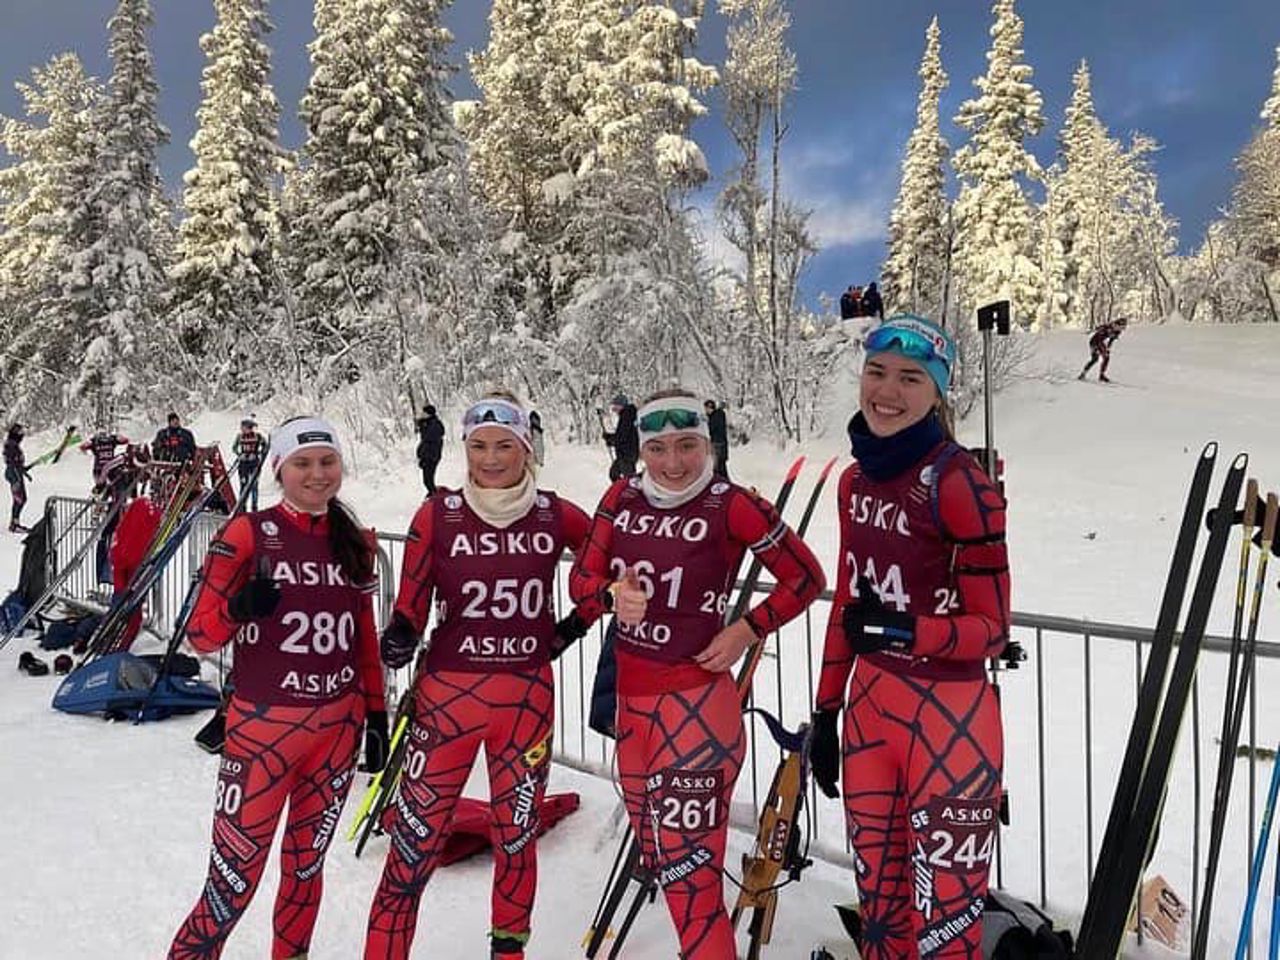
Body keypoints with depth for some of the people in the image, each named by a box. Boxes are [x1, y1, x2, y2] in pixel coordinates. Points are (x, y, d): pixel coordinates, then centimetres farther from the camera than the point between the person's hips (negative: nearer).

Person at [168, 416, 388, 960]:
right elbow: (200, 637, -7)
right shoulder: (250, 533, -8)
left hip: (339, 727, 4)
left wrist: (376, 715, 10)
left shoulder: (356, 543, 5)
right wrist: (238, 608, -27)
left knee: (306, 866, 17)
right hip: (264, 727, -4)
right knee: (234, 883, -1)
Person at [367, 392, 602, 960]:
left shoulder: (555, 516, -2)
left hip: (529, 696, 2)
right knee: (417, 837, 1)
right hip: (448, 693, -2)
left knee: (517, 834, 15)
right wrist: (400, 637, -22)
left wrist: (577, 622, 5)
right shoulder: (438, 515, -6)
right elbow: (411, 604, -1)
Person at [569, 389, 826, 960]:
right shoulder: (621, 499, 2)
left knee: (687, 869, -7)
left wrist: (747, 631, -13)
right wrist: (612, 593, -16)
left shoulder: (731, 506, -13)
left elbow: (805, 579, -4)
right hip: (630, 695, 7)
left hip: (696, 700, -6)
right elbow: (582, 577, 5)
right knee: (657, 851, 21)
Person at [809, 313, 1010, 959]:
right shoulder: (855, 481, 6)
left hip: (948, 719, -6)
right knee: (878, 902, 20)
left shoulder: (958, 482, -15)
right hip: (867, 707, 7)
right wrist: (826, 713, 14)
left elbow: (991, 629, -11)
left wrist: (902, 630, -29)